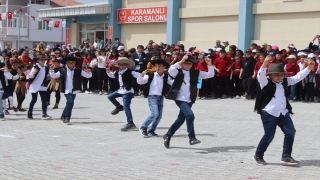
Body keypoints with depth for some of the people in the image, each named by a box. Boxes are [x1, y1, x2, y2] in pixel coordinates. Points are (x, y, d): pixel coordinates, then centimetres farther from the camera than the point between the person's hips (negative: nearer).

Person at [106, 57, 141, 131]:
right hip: (120, 90, 8)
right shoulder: (117, 72, 9)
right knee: (110, 96, 17)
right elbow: (111, 75, 28)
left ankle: (130, 123, -10)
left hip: (127, 92, -8)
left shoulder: (129, 72, -13)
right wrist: (108, 71, 9)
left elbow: (139, 75, -19)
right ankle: (119, 107, 32)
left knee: (126, 107, -12)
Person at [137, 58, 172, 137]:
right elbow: (140, 82, -8)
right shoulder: (150, 75, -6)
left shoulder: (166, 77, 5)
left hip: (160, 97, 5)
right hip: (152, 97, -5)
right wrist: (142, 75, -25)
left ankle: (151, 130, 19)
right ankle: (143, 127, -3)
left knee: (159, 115, 5)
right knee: (155, 113, -18)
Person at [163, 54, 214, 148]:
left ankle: (168, 135, 29)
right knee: (190, 115, -24)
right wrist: (181, 61, -31)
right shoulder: (178, 72, -4)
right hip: (180, 99, -5)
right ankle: (192, 137, -14)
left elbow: (210, 74, 5)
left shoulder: (195, 73, 7)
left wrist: (210, 65, -12)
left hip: (189, 100, 6)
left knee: (181, 119, 12)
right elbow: (170, 70, -27)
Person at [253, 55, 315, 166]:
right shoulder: (266, 83, -8)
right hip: (269, 114, -6)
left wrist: (309, 68, 6)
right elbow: (260, 75, -28)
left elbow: (297, 77, 13)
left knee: (290, 132, -3)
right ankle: (258, 156, 14)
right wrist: (265, 63, -43)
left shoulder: (285, 82, 11)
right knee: (269, 136, -5)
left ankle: (286, 156, 7)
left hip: (283, 113, 7)